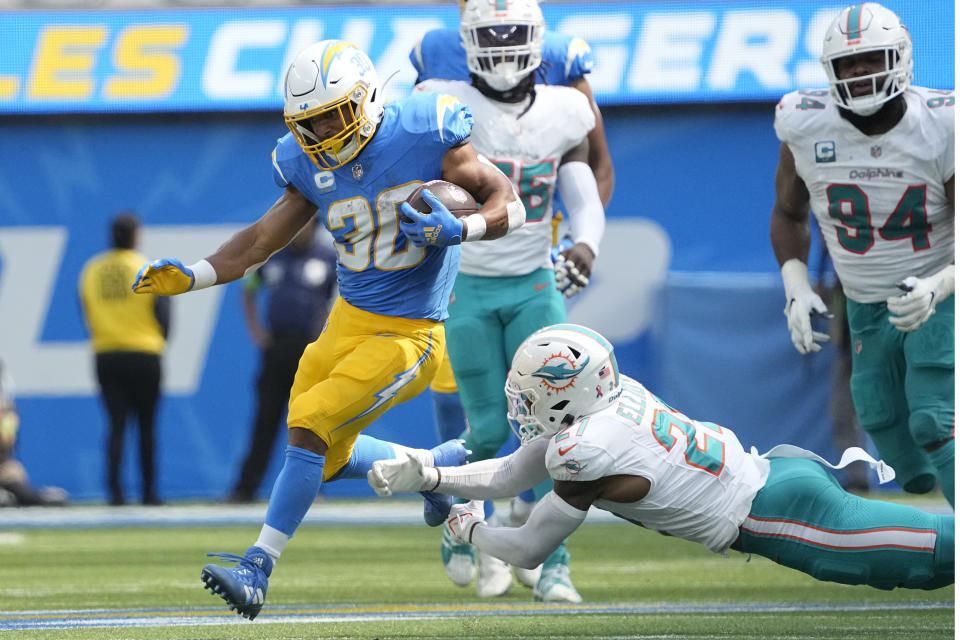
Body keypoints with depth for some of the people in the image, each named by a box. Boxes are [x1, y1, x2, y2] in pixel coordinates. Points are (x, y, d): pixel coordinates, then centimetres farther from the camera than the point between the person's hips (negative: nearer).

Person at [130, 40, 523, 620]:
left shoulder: (423, 136, -16)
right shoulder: (313, 165, -1)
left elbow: (509, 204, -11)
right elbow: (263, 240, 7)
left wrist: (457, 229, -30)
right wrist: (190, 277, -6)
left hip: (408, 335, -7)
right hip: (348, 321, 7)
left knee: (310, 426, -19)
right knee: (328, 460, 14)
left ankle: (258, 567, -14)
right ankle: (438, 464, 37)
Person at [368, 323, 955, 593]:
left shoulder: (587, 454, -19)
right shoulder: (613, 397, 4)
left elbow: (528, 552, -6)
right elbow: (510, 475, 14)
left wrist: (471, 529, 12)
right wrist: (425, 478, 8)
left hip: (776, 515, -8)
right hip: (773, 461, 8)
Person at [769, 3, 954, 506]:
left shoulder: (941, 129, -19)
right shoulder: (807, 128, -12)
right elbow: (789, 214, 7)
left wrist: (937, 287, -33)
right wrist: (796, 288, -7)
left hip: (938, 299, -4)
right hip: (868, 310, 4)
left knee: (936, 426, -18)